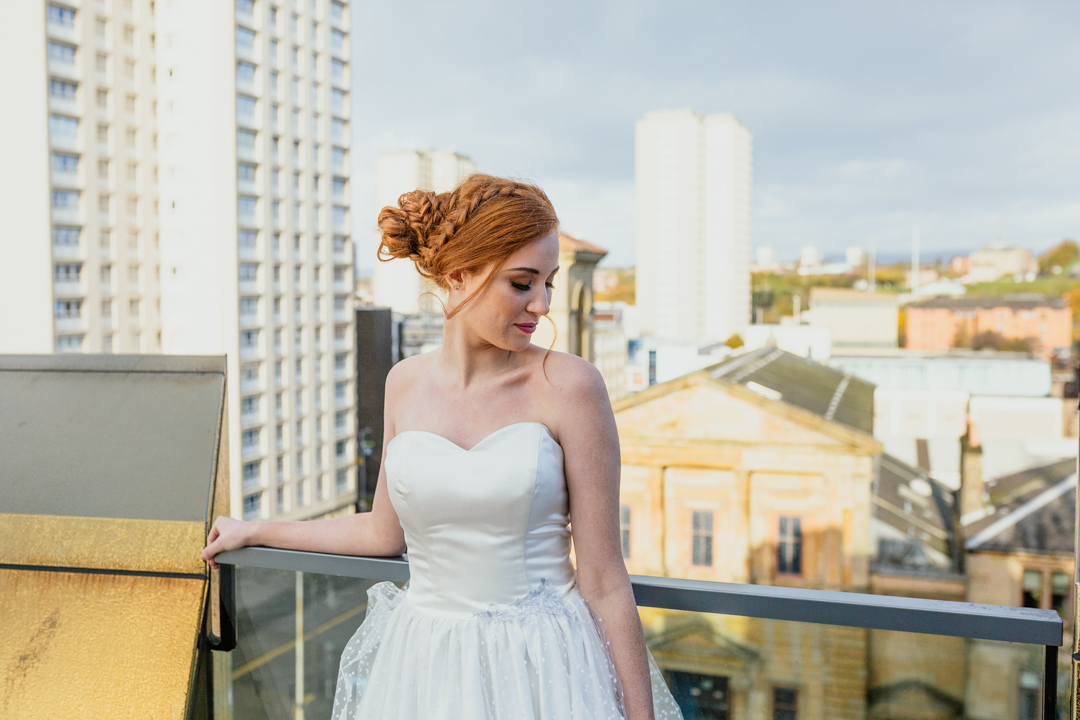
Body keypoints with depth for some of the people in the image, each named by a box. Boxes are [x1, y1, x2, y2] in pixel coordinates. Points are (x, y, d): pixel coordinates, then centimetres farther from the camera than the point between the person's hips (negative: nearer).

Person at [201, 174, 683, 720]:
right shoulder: (406, 382, -1)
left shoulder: (568, 385, -13)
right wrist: (253, 532, 24)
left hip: (541, 669, -3)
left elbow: (603, 579, -10)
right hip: (422, 666, 4)